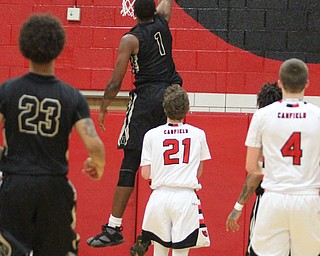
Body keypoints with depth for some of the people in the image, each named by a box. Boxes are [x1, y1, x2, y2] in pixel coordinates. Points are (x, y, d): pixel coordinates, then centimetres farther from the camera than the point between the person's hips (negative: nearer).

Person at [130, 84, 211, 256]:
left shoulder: (152, 134, 1)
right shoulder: (198, 134, 3)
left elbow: (146, 174, 1)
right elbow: (199, 173, 10)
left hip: (160, 196, 1)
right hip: (186, 196, -1)